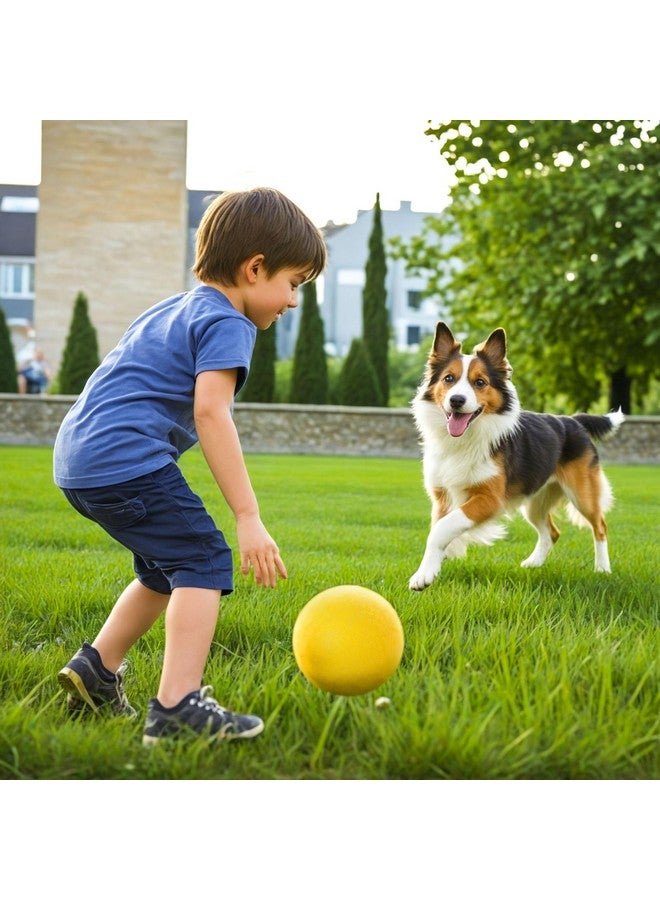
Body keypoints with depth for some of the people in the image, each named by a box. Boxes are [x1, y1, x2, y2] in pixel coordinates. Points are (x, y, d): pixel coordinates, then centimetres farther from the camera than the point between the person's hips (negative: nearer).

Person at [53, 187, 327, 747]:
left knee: (168, 569, 22)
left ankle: (96, 669, 28)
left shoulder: (172, 309, 24)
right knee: (205, 562, -9)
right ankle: (177, 709, -17)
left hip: (77, 458, 10)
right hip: (127, 459, -10)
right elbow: (210, 412, -19)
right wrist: (249, 518, -22)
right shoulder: (226, 324, -6)